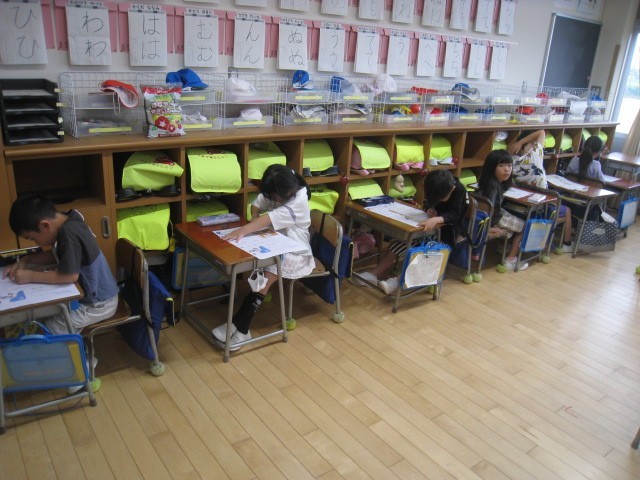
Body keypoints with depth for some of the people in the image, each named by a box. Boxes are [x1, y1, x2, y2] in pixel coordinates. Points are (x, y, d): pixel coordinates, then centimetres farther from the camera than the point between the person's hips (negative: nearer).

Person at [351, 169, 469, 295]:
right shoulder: (436, 188, -6)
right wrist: (430, 209, -16)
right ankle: (374, 274, -18)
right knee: (404, 239, -13)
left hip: (448, 229, -5)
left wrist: (436, 220, -49)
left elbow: (454, 215, -31)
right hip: (432, 225, 5)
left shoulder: (459, 190, -21)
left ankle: (400, 280, -35)